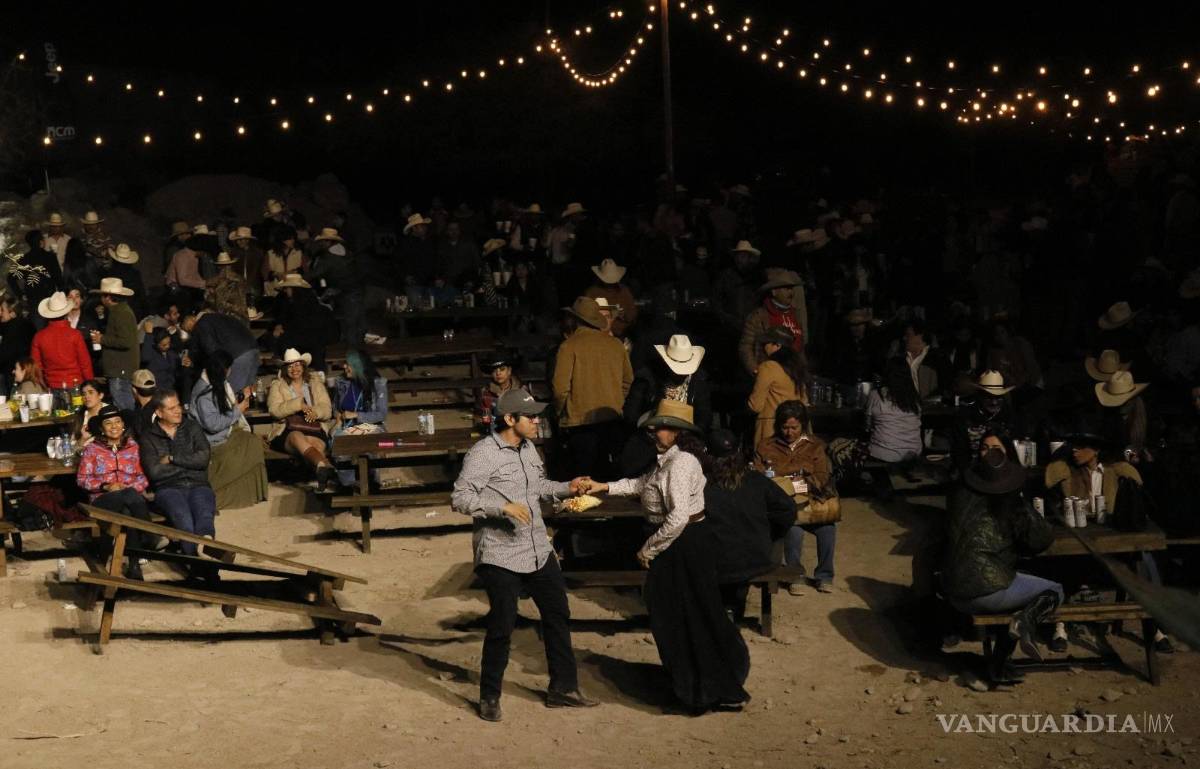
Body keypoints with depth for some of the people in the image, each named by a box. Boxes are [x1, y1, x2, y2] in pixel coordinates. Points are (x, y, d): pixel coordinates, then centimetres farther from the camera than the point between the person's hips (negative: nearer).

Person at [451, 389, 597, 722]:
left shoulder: (528, 448, 9)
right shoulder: (483, 453, -16)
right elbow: (460, 498, -20)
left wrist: (566, 488, 10)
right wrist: (503, 507, -29)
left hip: (538, 550, 8)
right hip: (500, 556, -8)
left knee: (558, 615, 14)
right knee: (502, 626, -1)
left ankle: (563, 688, 28)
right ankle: (489, 697, 19)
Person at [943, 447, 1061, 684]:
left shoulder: (957, 498, 6)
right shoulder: (1010, 504, -8)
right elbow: (1043, 539, -5)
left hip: (954, 594, 6)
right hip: (989, 591, -6)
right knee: (1054, 591, 11)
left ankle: (998, 665, 23)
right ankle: (1028, 619, -18)